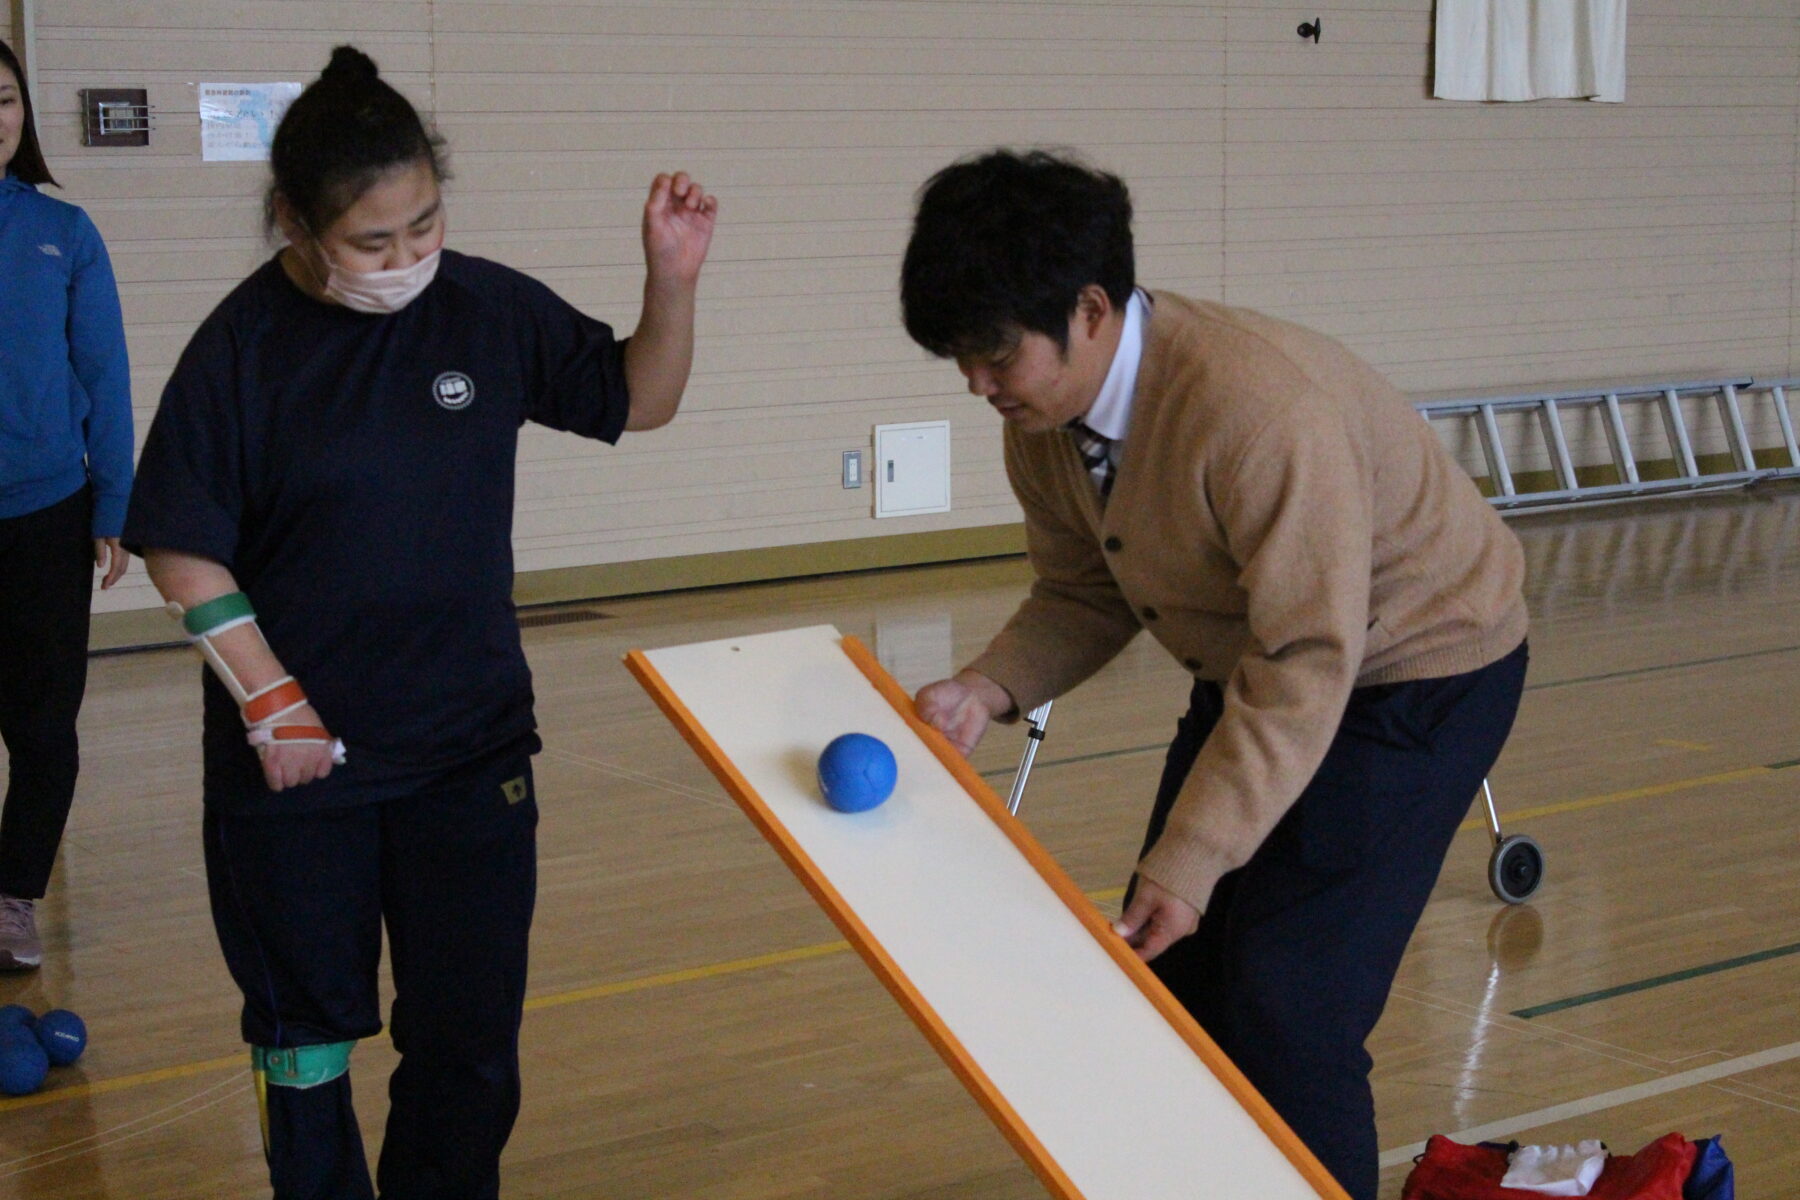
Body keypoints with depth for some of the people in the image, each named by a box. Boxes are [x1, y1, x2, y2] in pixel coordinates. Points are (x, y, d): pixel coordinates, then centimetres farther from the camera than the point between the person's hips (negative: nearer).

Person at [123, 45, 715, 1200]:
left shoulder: (489, 308, -5)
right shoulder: (244, 346, -12)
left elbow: (638, 401, 7)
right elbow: (183, 550, -8)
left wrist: (674, 278, -10)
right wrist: (268, 701, -12)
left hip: (470, 746, 2)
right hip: (300, 757, -2)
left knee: (470, 1038, 9)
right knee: (307, 1031, 12)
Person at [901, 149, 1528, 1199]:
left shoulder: (1258, 404, -36)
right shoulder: (1044, 418, -11)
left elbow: (1309, 662, -33)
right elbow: (1084, 594, 2)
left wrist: (1192, 859, -34)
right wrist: (990, 689, -18)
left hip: (1412, 671, -8)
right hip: (1253, 667, 8)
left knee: (1285, 1006, -14)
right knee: (1168, 969, 8)